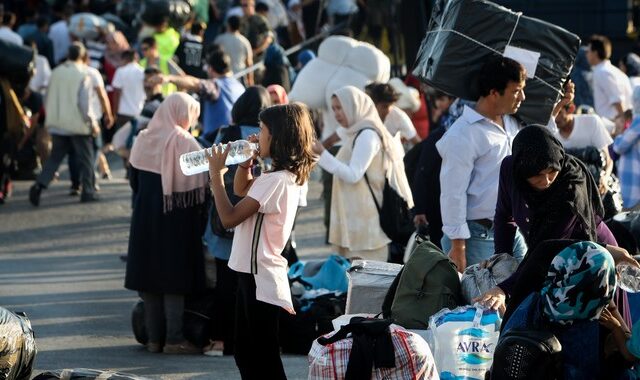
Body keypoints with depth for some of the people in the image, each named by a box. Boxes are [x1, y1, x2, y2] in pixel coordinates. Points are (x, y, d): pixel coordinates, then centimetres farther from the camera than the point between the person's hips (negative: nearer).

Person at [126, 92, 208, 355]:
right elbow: (197, 185, -12)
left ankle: (154, 338, 11)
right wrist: (200, 216, -1)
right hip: (176, 221, -5)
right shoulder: (184, 143, -12)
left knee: (150, 278, 9)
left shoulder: (142, 141, 4)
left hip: (144, 217, 5)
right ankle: (174, 339, -1)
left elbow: (134, 180, 10)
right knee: (175, 278, 0)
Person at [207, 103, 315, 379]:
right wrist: (246, 160, 11)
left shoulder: (276, 181, -23)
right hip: (252, 273, 10)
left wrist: (216, 173, -16)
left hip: (260, 278, -10)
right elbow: (241, 189, 28)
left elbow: (229, 218, -24)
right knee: (246, 355, 18)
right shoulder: (288, 176, 9)